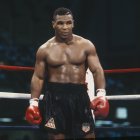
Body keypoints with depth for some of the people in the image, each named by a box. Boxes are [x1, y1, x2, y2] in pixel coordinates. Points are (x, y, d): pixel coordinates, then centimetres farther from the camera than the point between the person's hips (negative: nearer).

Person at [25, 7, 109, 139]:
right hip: (55, 96, 0)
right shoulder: (45, 49, 3)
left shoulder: (85, 45, 2)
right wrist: (33, 101, -6)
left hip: (80, 95, 1)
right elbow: (38, 77, 5)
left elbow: (97, 70, -2)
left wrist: (101, 93, -18)